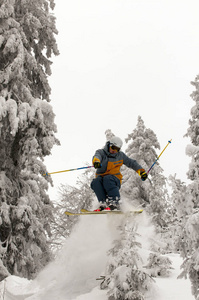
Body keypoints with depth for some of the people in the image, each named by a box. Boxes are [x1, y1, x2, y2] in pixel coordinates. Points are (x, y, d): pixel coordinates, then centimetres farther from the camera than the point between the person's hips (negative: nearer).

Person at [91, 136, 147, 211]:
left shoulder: (120, 155, 10)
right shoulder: (101, 152, 2)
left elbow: (132, 163, 19)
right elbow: (97, 156, -22)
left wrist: (141, 171, 6)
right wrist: (96, 161, -47)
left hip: (115, 180, 0)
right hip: (101, 178, 0)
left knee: (107, 178, -36)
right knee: (95, 182, -34)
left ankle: (114, 203, -46)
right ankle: (103, 203, -42)